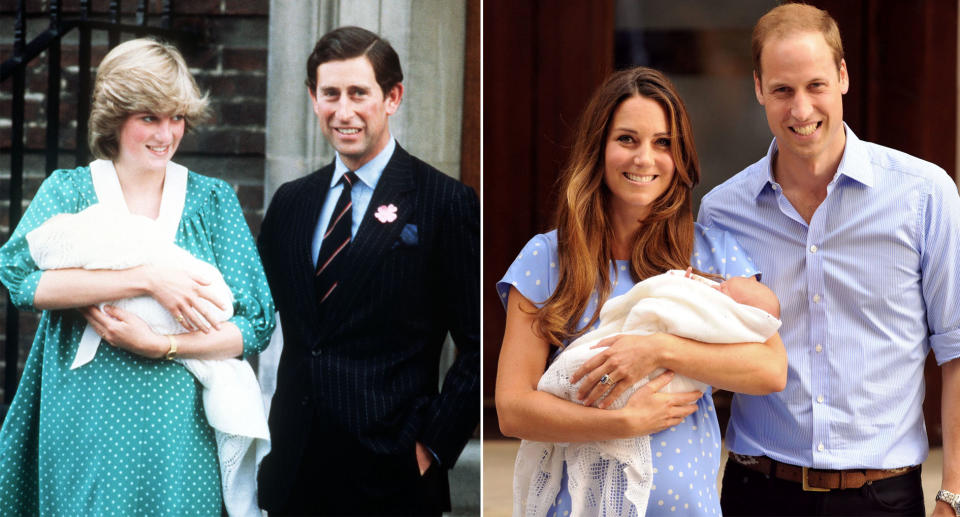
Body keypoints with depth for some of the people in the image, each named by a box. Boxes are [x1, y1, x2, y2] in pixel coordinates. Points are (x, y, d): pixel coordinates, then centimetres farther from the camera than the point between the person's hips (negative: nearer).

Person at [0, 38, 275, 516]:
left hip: (177, 436, 1)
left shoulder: (213, 200, 6)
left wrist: (159, 346, -16)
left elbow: (255, 326, -2)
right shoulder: (68, 190, 4)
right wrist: (149, 279, -22)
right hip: (83, 432, -1)